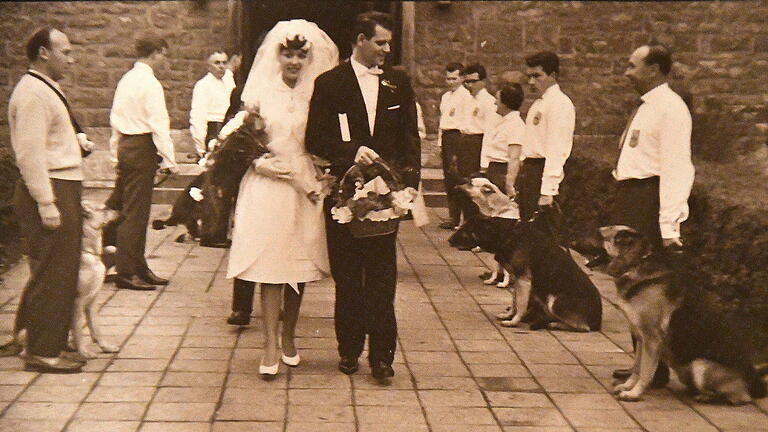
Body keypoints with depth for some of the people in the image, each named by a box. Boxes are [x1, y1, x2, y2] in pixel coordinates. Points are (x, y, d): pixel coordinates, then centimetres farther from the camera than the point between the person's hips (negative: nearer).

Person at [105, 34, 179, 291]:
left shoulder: (126, 80, 12)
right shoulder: (150, 83, -13)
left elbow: (116, 118, 17)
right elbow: (159, 124, -17)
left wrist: (116, 151, 22)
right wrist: (169, 160, -15)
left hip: (125, 146, 9)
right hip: (142, 149, -9)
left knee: (124, 209, 13)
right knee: (135, 212, -4)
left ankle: (138, 267, 23)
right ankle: (126, 273, 1)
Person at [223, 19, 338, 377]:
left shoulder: (317, 95, 5)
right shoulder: (260, 92, 3)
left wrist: (313, 182, -4)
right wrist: (260, 161, -10)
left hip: (305, 188, 2)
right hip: (267, 187, -1)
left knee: (299, 265, 6)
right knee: (269, 265, -6)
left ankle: (288, 338, 20)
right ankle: (271, 345, -4)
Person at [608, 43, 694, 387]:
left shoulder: (670, 109, -13)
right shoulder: (645, 108, 16)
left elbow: (676, 169, -19)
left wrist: (669, 226, -24)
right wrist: (622, 206, 13)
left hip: (651, 201, -10)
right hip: (631, 201, 10)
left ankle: (655, 371, 7)